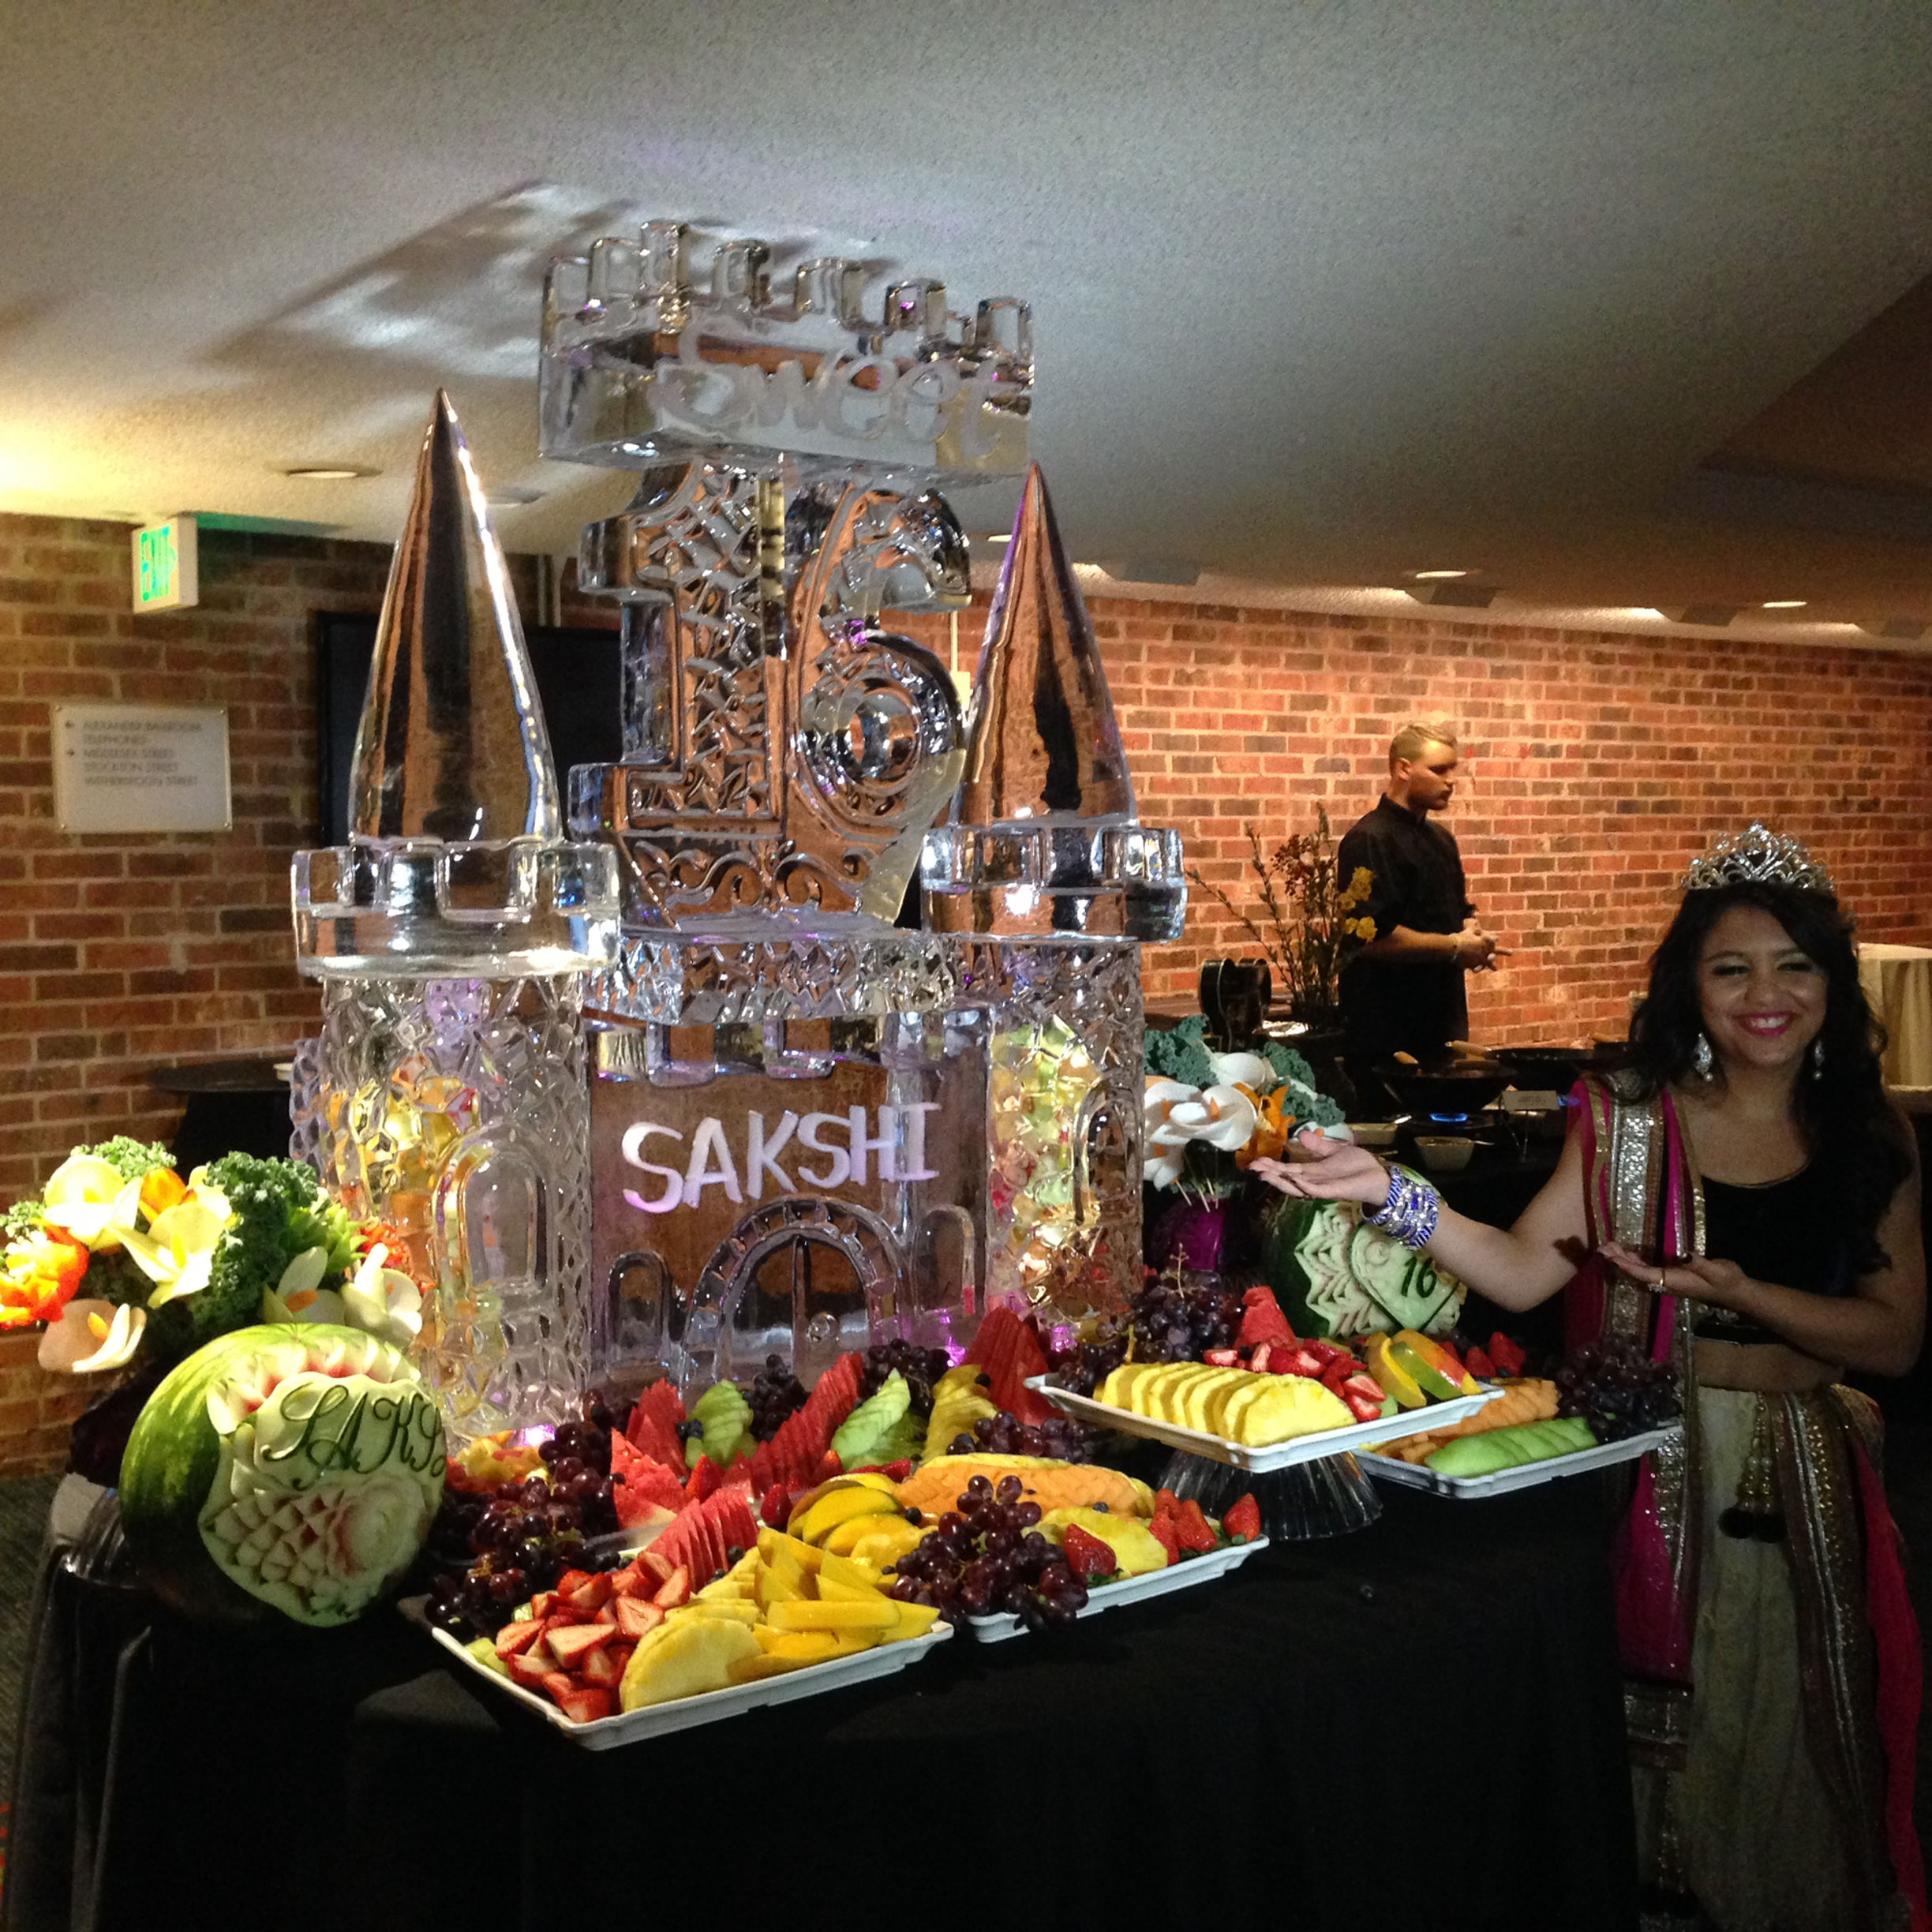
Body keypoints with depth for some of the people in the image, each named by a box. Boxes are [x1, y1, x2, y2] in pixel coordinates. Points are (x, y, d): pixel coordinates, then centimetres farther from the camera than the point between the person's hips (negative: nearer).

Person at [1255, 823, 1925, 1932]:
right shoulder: (1630, 1121, -4)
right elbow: (1521, 1273, -11)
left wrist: (1743, 1294, -17)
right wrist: (1390, 1193, -24)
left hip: (1809, 1487, 2)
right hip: (1661, 1479, -1)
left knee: (1793, 1748, 14)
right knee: (1659, 1745, 8)